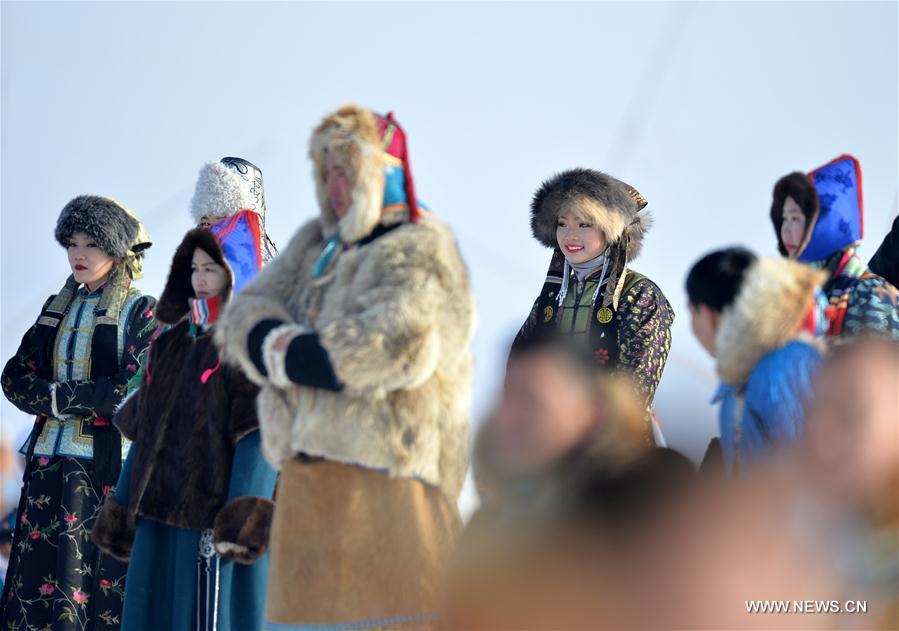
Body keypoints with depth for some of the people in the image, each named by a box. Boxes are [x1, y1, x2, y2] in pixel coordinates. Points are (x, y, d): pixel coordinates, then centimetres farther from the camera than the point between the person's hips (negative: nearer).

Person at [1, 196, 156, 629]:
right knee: (35, 584, -1)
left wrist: (62, 397, -10)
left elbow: (136, 390, -11)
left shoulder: (140, 312, 1)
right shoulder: (57, 309, 18)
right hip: (49, 461, 5)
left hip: (107, 464, -5)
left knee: (98, 581, -7)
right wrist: (53, 399, -10)